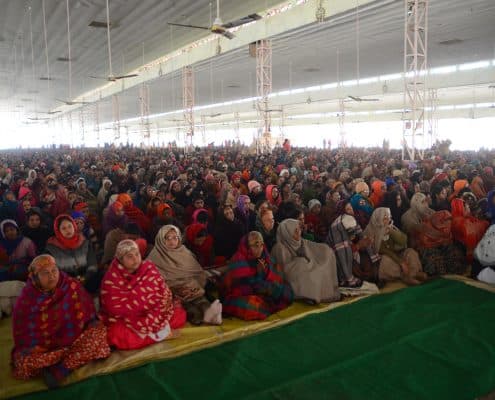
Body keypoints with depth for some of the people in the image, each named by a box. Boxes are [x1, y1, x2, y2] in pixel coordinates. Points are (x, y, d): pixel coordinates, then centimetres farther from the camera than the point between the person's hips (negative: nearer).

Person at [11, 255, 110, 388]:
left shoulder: (71, 286, -10)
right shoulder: (27, 298, -11)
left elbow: (87, 312, 2)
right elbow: (22, 333, -4)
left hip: (73, 337, 2)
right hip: (42, 345, -1)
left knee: (99, 331, -25)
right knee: (23, 362, -30)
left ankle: (59, 371, -27)